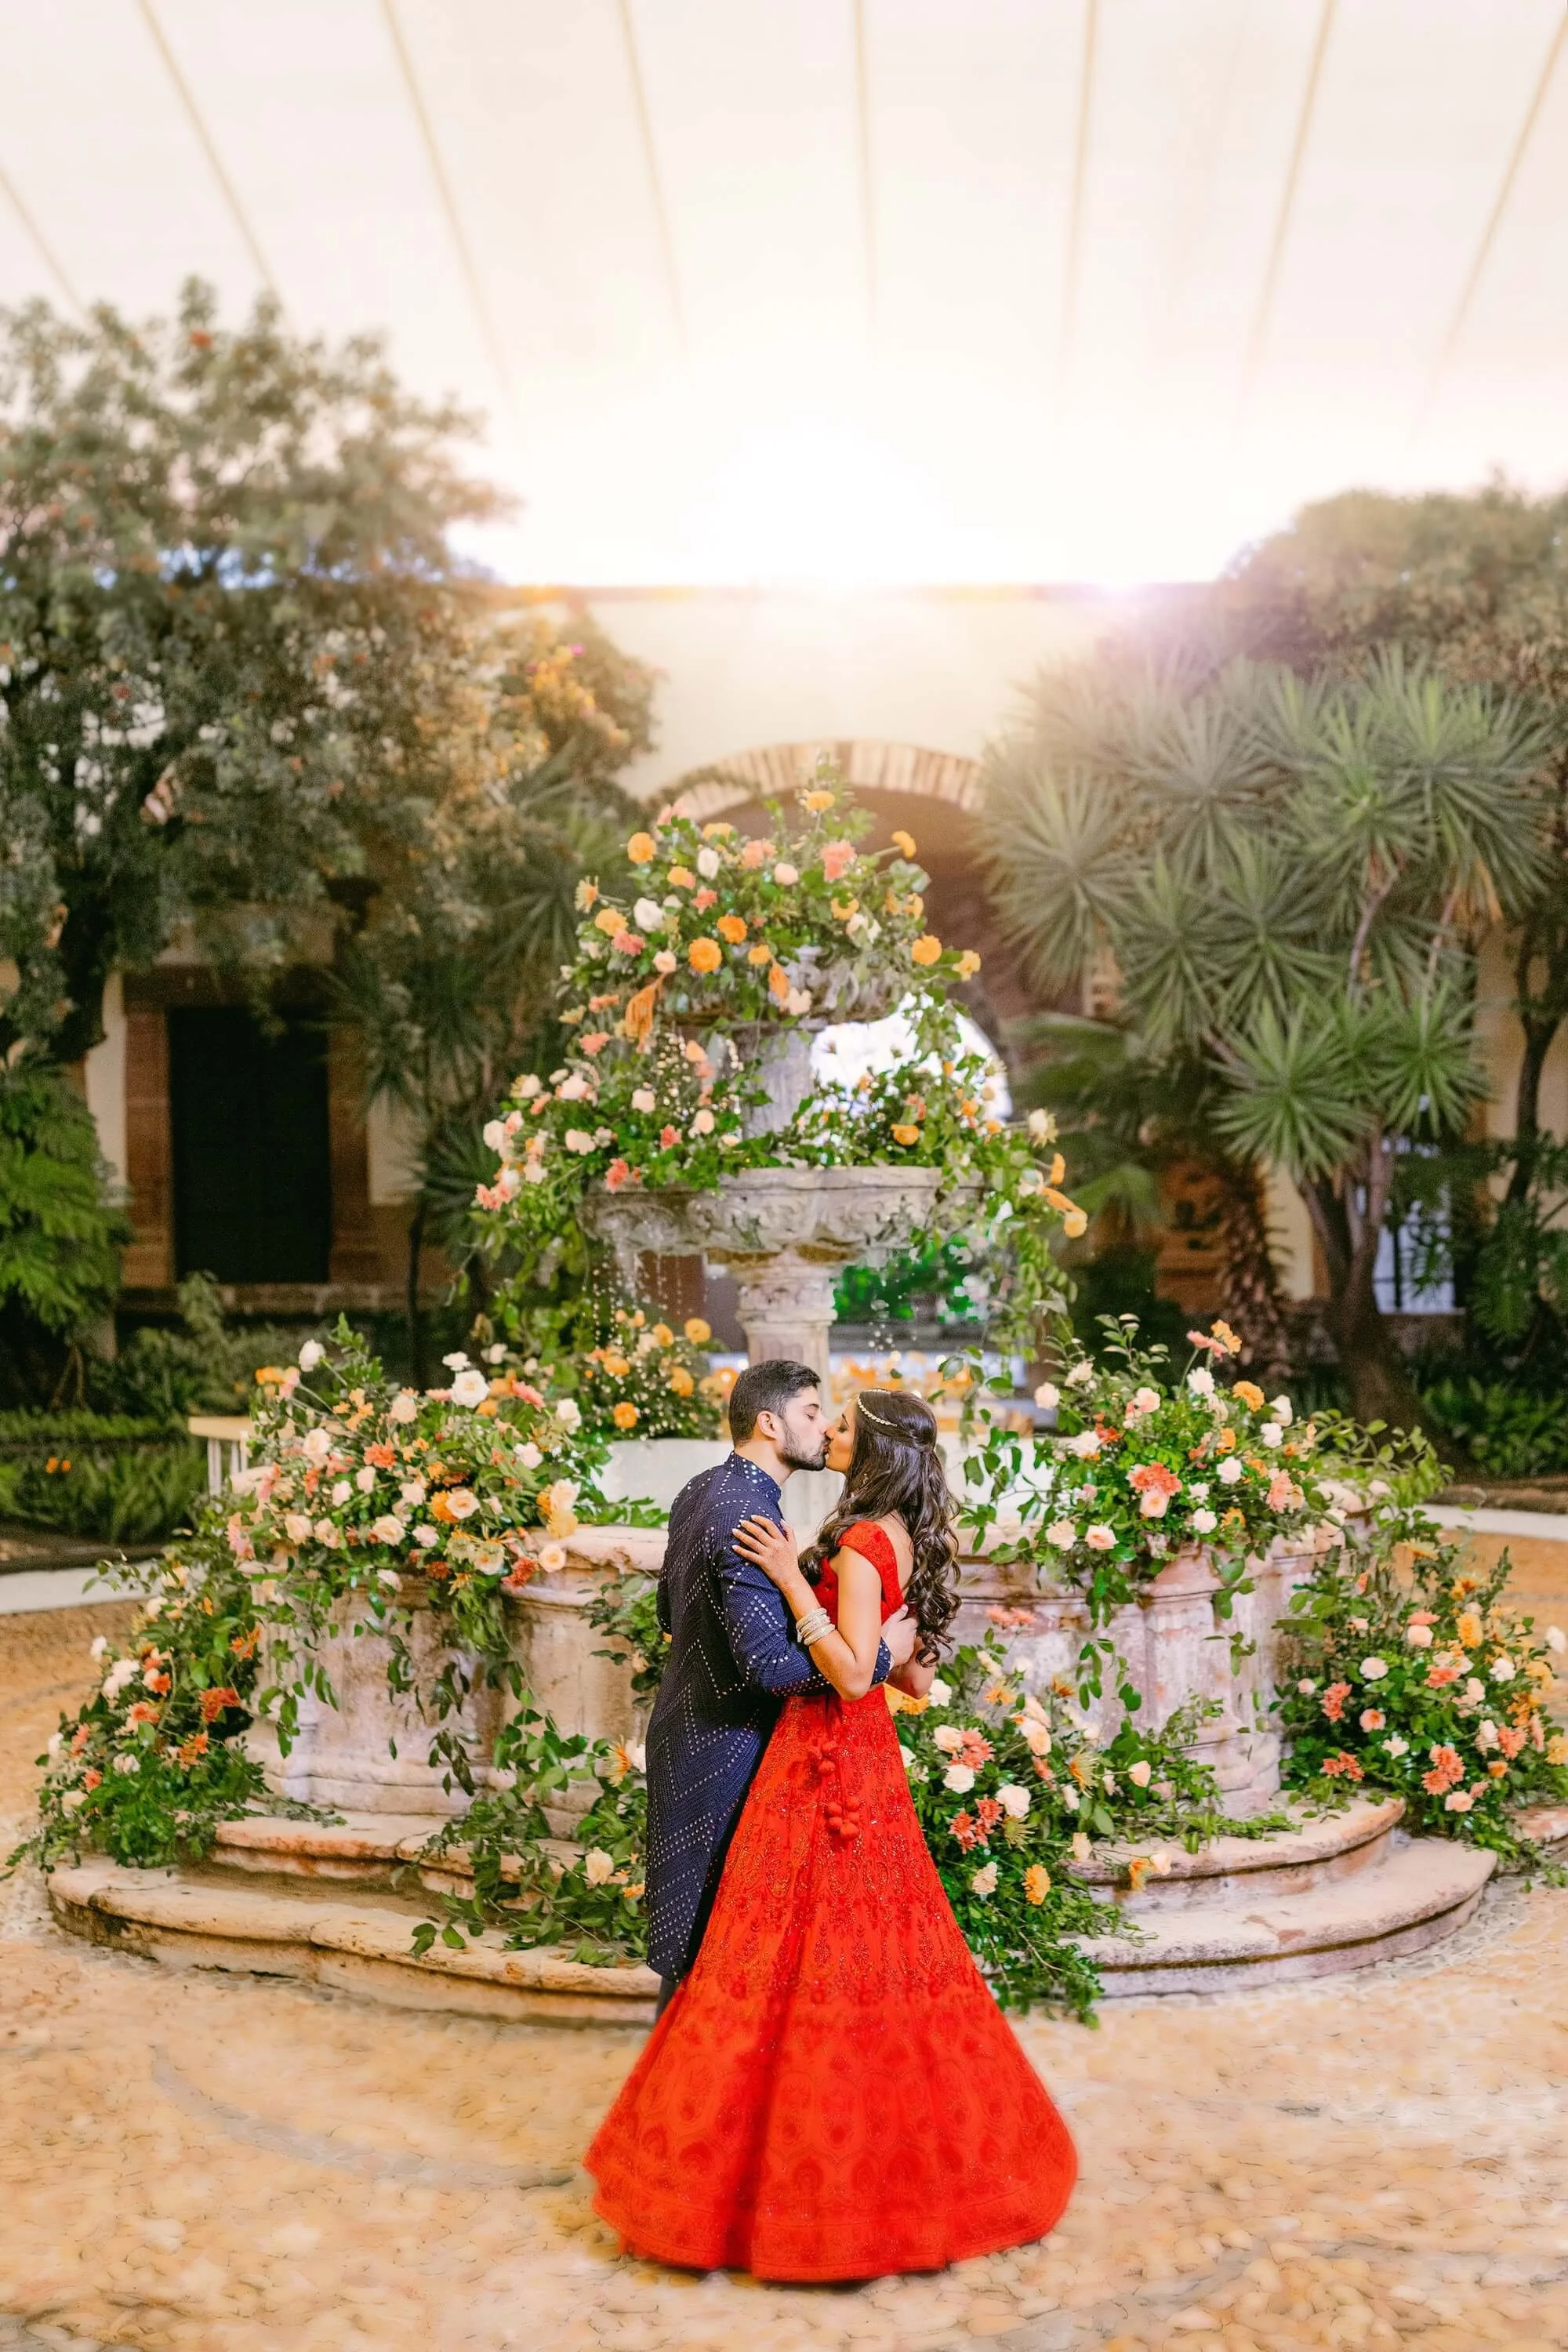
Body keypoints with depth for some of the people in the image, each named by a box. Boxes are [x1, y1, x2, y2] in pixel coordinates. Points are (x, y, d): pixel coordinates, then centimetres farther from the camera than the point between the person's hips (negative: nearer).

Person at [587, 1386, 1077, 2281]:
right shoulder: (907, 1540, 9)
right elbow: (917, 1680, 13)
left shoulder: (862, 1542, -18)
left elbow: (854, 1675, -24)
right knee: (882, 1945, 16)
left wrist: (794, 1581, -23)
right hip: (864, 1753, 9)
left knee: (803, 1949, -1)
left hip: (828, 1755, -9)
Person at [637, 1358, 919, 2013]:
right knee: (710, 1933, 2)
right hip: (725, 1746, -10)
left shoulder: (698, 1492, 7)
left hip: (687, 1732, 10)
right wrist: (882, 1654, -19)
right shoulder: (749, 1517, -24)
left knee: (693, 1922, 19)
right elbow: (770, 1665, -29)